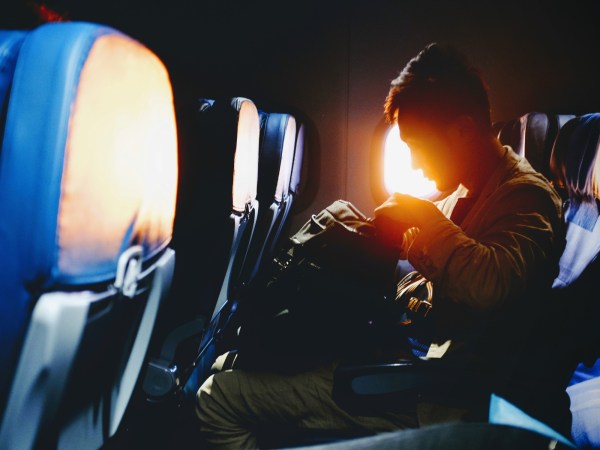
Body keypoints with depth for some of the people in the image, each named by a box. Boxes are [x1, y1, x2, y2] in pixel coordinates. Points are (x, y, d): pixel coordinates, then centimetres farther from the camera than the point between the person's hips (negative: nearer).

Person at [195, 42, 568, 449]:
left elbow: (490, 286, -34)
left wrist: (425, 218, -19)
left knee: (219, 399, -12)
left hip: (451, 404, -9)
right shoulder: (464, 191, 13)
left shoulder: (525, 195, -14)